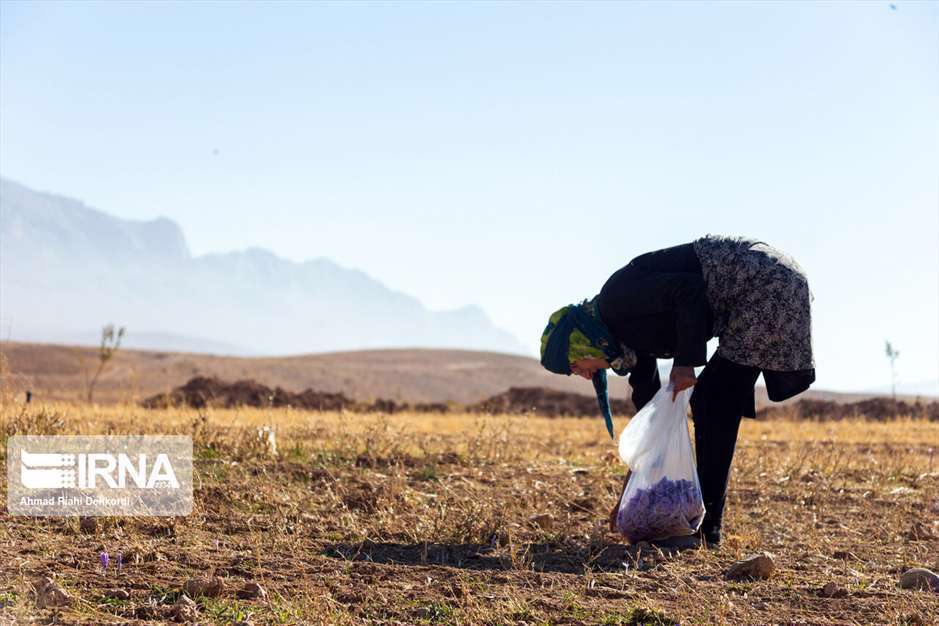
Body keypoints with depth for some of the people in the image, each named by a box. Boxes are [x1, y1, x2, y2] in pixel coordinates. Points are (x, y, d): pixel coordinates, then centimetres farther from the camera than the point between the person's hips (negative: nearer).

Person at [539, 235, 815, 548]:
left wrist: (685, 362, -20)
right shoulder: (626, 332, 13)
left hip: (766, 285, -10)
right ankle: (703, 520, 16)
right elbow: (646, 394, 22)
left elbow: (689, 291, -25)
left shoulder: (617, 302, -15)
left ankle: (703, 525, -5)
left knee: (714, 405, -8)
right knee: (706, 401, 12)